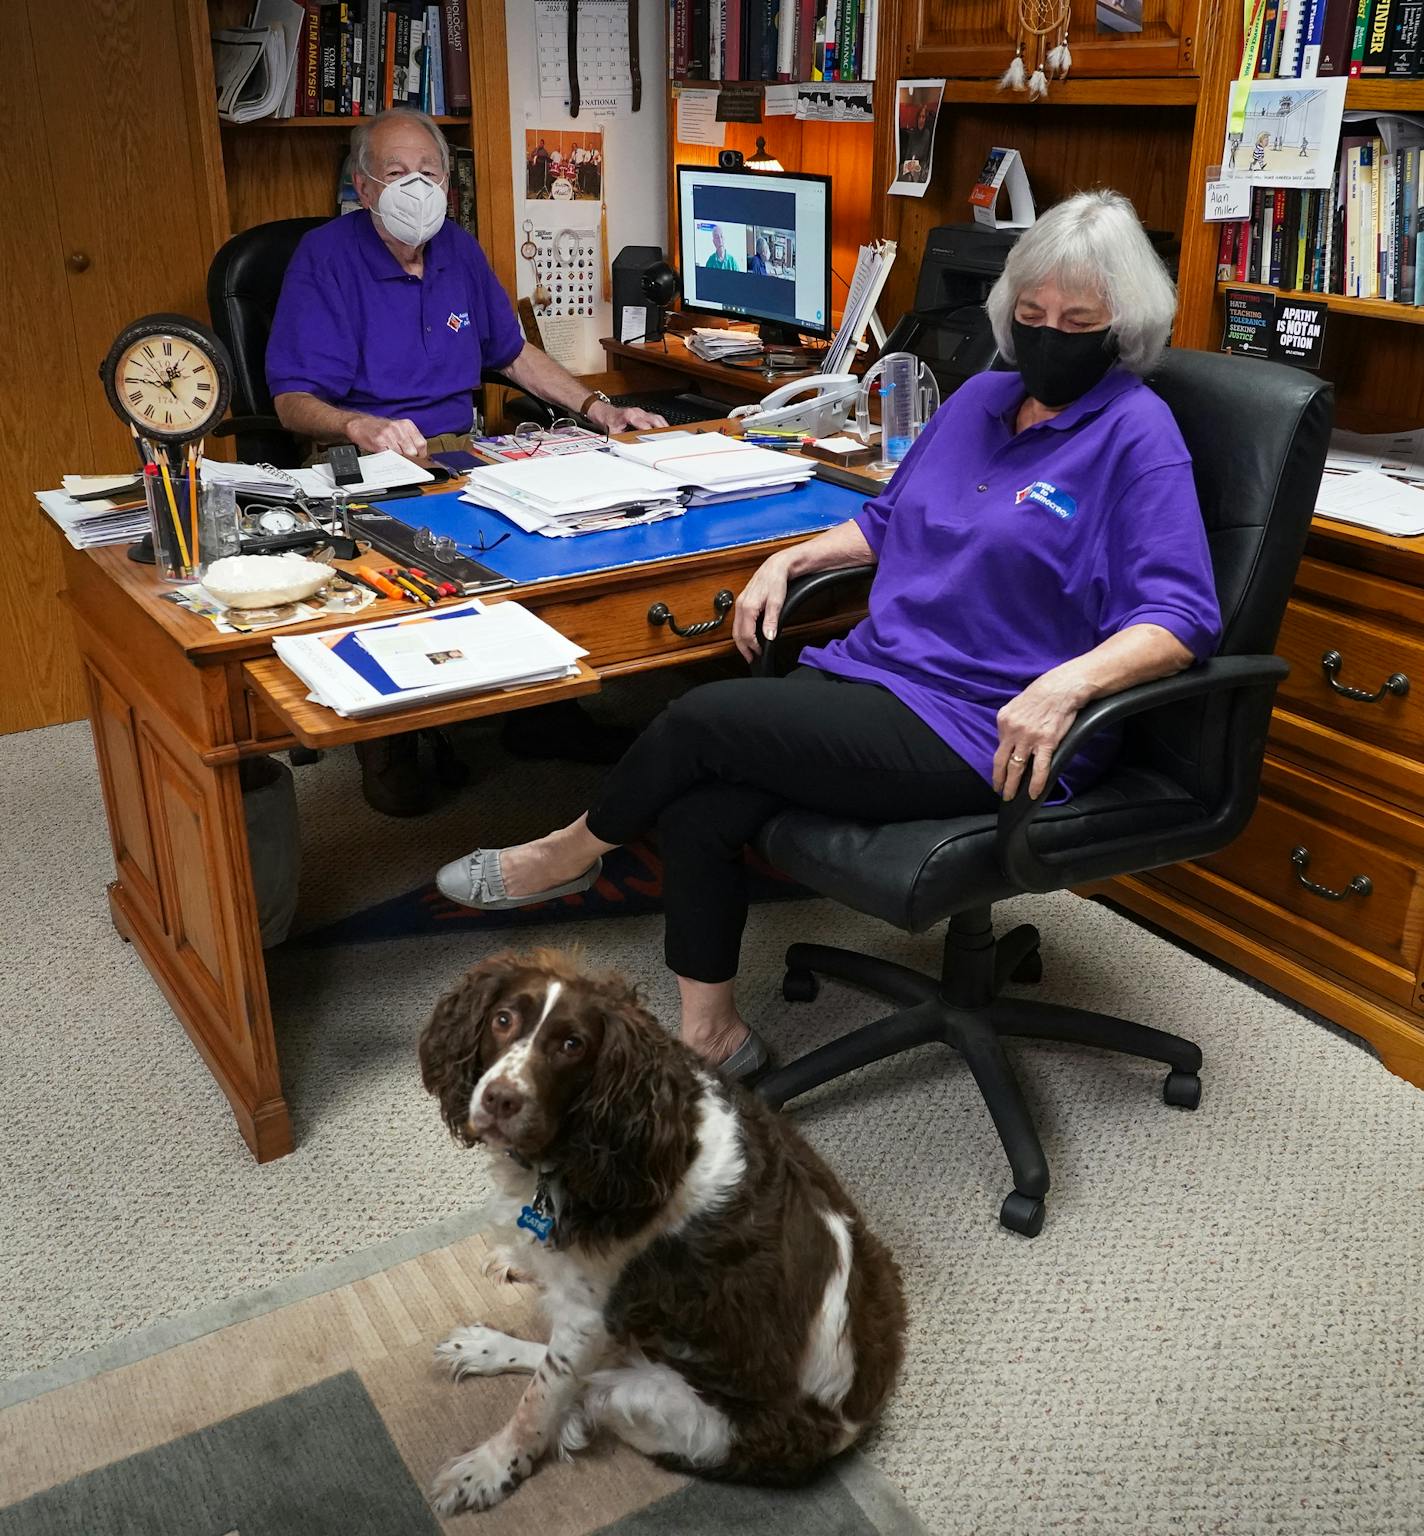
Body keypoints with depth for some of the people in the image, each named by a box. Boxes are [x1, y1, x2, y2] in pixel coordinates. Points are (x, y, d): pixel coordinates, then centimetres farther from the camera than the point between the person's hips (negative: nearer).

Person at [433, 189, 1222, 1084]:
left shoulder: (1136, 433, -7)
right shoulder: (981, 401, 16)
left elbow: (1181, 617, -15)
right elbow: (890, 518, 29)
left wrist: (1066, 684, -32)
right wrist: (791, 560, 13)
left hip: (987, 736, -7)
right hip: (878, 672, 7)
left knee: (702, 719, -15)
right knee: (696, 812, -15)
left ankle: (572, 855, 14)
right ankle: (712, 1037, 2)